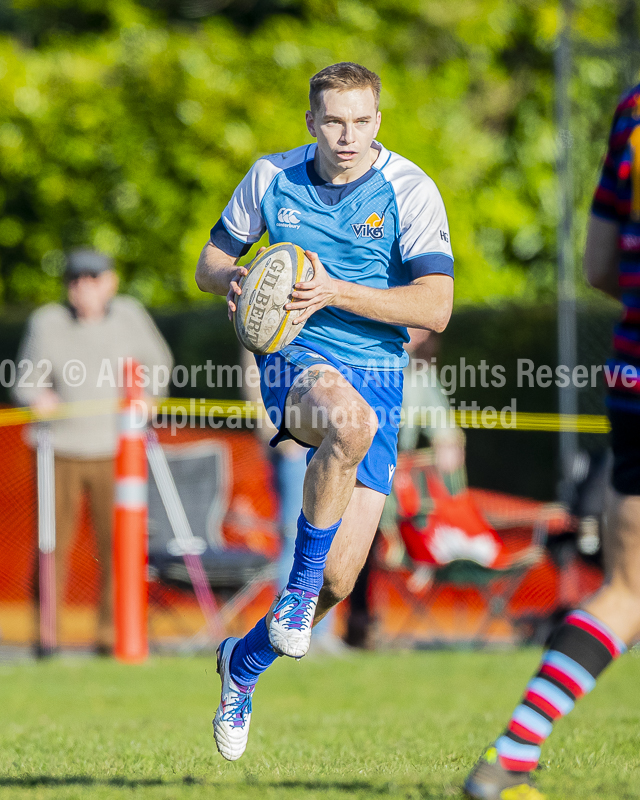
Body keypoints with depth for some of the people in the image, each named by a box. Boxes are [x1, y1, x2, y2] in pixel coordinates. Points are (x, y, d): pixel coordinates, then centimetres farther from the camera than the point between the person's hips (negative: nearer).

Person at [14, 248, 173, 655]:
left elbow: (157, 361, 14)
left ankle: (111, 633, 9)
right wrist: (38, 397, -25)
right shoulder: (47, 322, -8)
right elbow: (27, 379, -4)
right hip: (61, 450, -1)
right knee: (54, 544, -1)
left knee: (117, 543, -2)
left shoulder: (127, 315, -2)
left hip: (112, 450, 2)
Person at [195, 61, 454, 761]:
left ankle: (246, 662, 25)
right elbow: (210, 262, 15)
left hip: (376, 374, 1)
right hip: (292, 358, 0)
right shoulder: (271, 178, 3)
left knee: (338, 581, -5)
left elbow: (435, 309, -14)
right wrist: (235, 280, -9)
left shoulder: (409, 191, -7)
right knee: (349, 419, -40)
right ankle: (298, 588, -23)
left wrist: (335, 291, -24)